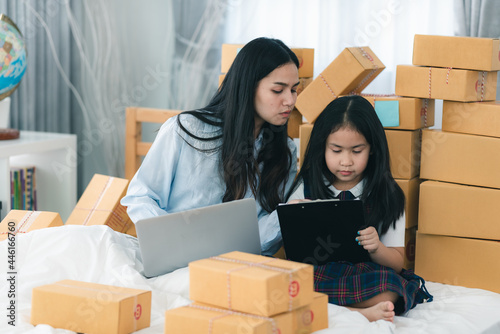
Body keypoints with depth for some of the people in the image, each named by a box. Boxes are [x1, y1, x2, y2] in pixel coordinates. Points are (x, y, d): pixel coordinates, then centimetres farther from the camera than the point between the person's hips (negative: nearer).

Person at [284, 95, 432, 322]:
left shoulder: (385, 195, 8)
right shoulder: (306, 188, 10)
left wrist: (376, 249, -16)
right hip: (314, 273, 2)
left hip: (362, 276, -1)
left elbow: (397, 261, 6)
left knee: (389, 287, -35)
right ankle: (362, 313, -29)